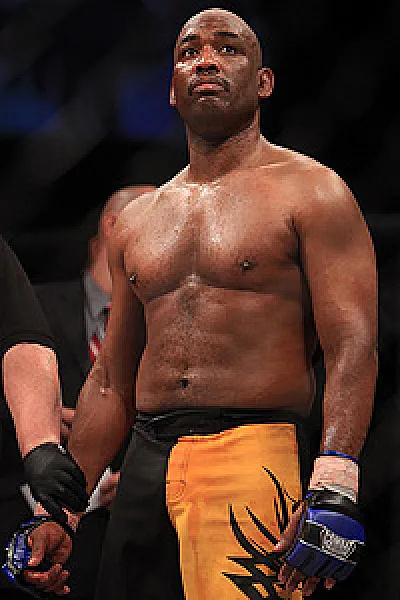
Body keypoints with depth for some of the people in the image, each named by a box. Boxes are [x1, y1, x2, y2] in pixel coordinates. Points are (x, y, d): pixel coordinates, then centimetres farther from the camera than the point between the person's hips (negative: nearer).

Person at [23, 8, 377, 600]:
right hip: (146, 466, 6)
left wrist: (334, 487, -23)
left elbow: (353, 350, -9)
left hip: (256, 459, -6)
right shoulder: (136, 220, 20)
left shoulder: (311, 192, 2)